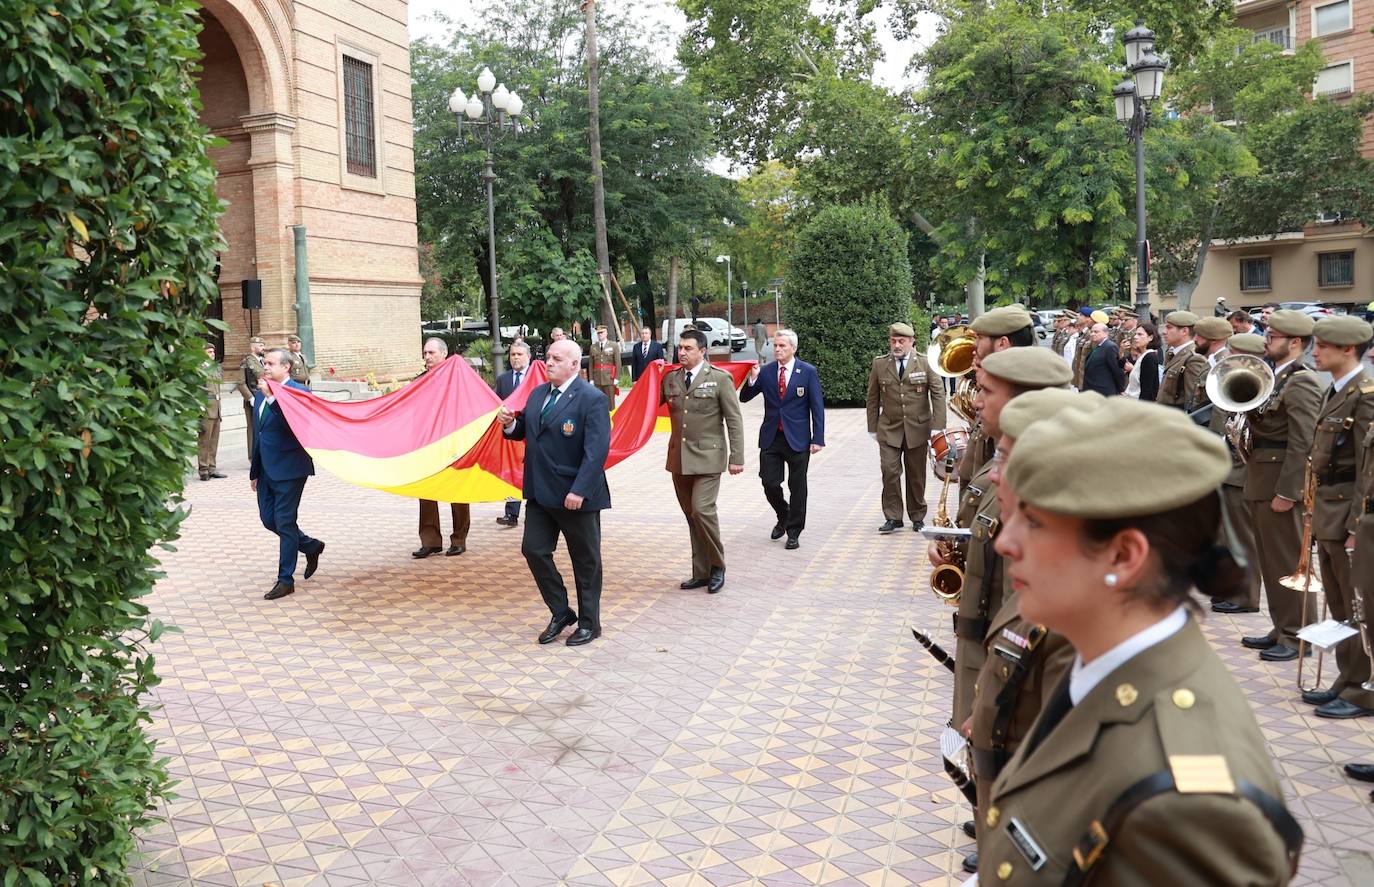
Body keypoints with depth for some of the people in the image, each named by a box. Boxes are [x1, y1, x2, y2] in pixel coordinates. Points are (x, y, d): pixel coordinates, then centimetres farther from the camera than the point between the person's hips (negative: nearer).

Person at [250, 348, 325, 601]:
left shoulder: (298, 392, -12)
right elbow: (258, 434, 18)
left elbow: (294, 423, -28)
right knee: (268, 519, 12)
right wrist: (254, 470, 20)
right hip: (266, 470, 8)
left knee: (284, 522, -2)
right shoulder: (261, 394, 11)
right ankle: (310, 546, 33)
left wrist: (272, 397, -31)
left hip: (289, 468, -8)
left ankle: (286, 580, 8)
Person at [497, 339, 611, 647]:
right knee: (533, 550, 6)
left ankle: (589, 622, 22)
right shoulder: (538, 394, 9)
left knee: (585, 560, 7)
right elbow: (524, 431, 18)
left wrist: (579, 490, -26)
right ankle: (561, 613, 23)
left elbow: (597, 450, -21)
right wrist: (510, 423, -5)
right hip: (541, 491, 7)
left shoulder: (591, 399, -15)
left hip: (575, 496, -7)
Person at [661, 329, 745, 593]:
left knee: (702, 509, -16)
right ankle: (701, 572, 18)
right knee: (691, 516, 9)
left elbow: (734, 420, -5)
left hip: (707, 456, -5)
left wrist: (736, 457, -8)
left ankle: (717, 567, 4)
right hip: (679, 457, 5)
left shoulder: (720, 378, -4)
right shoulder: (670, 379, 9)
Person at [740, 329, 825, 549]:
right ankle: (783, 517, 30)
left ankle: (793, 532, 17)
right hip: (771, 438, 2)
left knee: (797, 487, 5)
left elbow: (817, 407, -3)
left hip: (797, 438, -2)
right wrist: (752, 380, -13)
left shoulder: (808, 372, -3)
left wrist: (817, 439, -9)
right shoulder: (766, 372, 3)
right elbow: (744, 398, 6)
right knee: (769, 483, 2)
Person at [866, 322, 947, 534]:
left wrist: (937, 426, -8)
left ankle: (917, 517, 23)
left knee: (917, 475, 8)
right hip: (889, 429, 0)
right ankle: (893, 517, 0)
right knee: (889, 471, -10)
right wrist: (873, 428, 5)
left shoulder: (925, 363, -1)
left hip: (918, 428, 0)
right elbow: (872, 399, 8)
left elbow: (938, 394, -1)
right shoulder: (879, 364, 3)